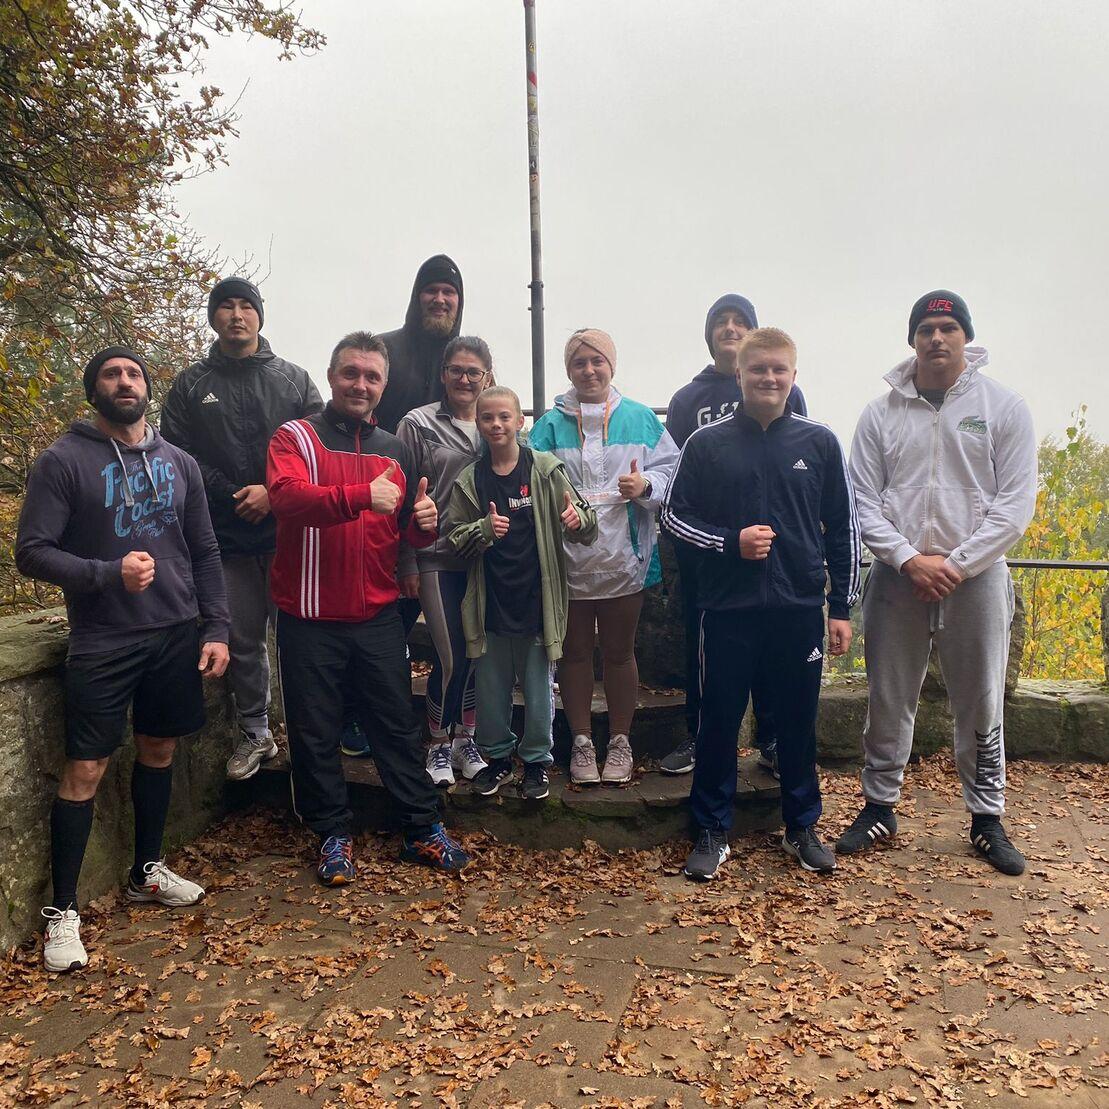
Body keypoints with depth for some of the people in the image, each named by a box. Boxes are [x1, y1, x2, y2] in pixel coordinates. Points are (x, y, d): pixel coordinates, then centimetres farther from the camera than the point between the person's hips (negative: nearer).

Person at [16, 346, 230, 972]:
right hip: (103, 643, -4)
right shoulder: (65, 461, -4)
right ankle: (63, 909, 13)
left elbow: (205, 553, 9)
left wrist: (217, 629, 2)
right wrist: (108, 573, -22)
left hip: (177, 635, 4)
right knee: (85, 770, -2)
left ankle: (147, 872, 33)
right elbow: (32, 552, -8)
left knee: (159, 751, 15)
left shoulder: (179, 463, 7)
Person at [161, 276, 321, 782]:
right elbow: (176, 455, 2)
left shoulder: (294, 379, 9)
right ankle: (255, 733, 22)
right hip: (228, 536, 1)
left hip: (289, 530, -1)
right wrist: (234, 494, -9)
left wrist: (273, 492, -12)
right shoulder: (191, 385, 10)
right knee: (243, 640, 8)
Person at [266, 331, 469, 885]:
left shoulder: (394, 450, 12)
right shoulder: (296, 437, -2)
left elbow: (408, 533, 18)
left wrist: (425, 523, -5)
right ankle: (334, 836, 25)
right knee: (315, 733, 7)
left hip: (378, 615, 3)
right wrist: (361, 496, -35)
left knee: (398, 723, 10)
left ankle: (423, 830, 22)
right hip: (310, 617, -3)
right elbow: (287, 496, -23)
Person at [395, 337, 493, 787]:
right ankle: (439, 744, 18)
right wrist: (408, 565, -5)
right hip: (438, 558, -3)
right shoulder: (419, 424, 0)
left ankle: (465, 738, 27)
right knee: (451, 657, -3)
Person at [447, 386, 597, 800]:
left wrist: (578, 520, -28)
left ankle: (536, 760, 29)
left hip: (536, 600, -2)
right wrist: (484, 529, -17)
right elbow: (456, 540, 3)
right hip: (490, 603, 2)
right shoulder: (469, 480, 3)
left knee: (538, 687, 9)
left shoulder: (546, 470, -4)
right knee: (490, 686, 14)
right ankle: (497, 755, 34)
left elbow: (586, 526, -5)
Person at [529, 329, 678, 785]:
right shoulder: (550, 425, 5)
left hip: (624, 559, 0)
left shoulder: (640, 418, 5)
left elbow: (669, 469, 3)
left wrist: (646, 486, -18)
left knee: (619, 652, 12)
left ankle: (620, 742, 27)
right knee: (574, 653, 11)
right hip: (568, 560, 0)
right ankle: (581, 742, 26)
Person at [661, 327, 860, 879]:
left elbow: (844, 529, 7)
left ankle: (802, 828, 30)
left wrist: (842, 608, 5)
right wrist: (730, 542, -12)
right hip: (727, 607, -1)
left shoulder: (819, 442, 4)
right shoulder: (707, 442, 0)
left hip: (800, 608, 1)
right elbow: (675, 514, 4)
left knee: (798, 723, 12)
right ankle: (712, 831, 22)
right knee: (718, 722, 6)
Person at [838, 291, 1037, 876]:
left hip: (975, 578, -1)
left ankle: (987, 817, 26)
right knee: (888, 702, 9)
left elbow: (1014, 504, -5)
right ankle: (879, 807, 26)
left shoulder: (1004, 407, 1)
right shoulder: (880, 413, 4)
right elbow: (863, 500, 0)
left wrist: (955, 565, -13)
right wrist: (909, 559, -12)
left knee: (980, 707, 9)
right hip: (896, 577, 1)